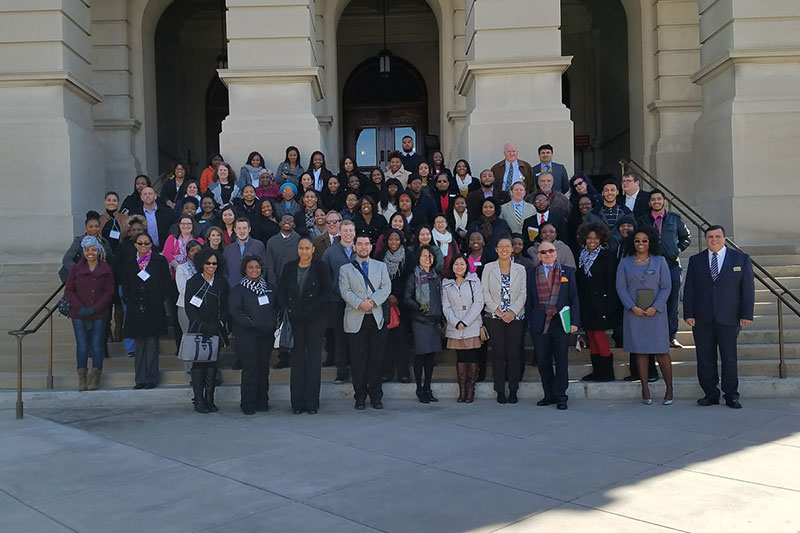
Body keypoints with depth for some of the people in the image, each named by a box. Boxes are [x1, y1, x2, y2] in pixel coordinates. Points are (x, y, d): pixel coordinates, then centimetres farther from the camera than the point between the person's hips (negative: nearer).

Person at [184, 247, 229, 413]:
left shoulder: (221, 283, 9)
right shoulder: (193, 282, 1)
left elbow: (226, 306, 10)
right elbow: (189, 308, -4)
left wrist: (220, 323, -3)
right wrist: (202, 325, -11)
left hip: (216, 329, 3)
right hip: (198, 330, -3)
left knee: (213, 364, 3)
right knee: (198, 363, -2)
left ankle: (209, 399, 8)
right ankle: (199, 400, 2)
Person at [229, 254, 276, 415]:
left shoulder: (269, 288, 16)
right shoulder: (238, 289, 2)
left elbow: (277, 307, 18)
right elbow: (234, 310, -8)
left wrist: (273, 322, 0)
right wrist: (251, 323, -16)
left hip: (266, 334, 4)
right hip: (247, 335, -4)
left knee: (264, 368, 5)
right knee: (250, 368, -6)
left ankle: (262, 402, 14)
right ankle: (248, 404, 1)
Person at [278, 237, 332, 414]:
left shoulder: (321, 268, 1)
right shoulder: (289, 268, 10)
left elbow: (327, 292, -3)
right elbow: (281, 291, 12)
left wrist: (312, 308, -10)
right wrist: (287, 309, -1)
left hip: (315, 319, -2)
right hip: (295, 319, 2)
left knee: (314, 359, 0)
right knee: (297, 359, 4)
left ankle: (312, 402, 5)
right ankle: (297, 402, 9)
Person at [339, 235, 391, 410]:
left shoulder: (381, 266, 15)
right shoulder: (345, 269, 9)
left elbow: (386, 287, 2)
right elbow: (345, 291, -3)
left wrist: (373, 301, -14)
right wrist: (359, 303, -18)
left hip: (376, 318, 1)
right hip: (355, 320, -1)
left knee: (376, 359, 3)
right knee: (358, 360, 0)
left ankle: (376, 396, 13)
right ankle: (360, 397, 10)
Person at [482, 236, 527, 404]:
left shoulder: (520, 269, 8)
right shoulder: (488, 268, 4)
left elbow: (523, 293, 3)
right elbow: (485, 292, 0)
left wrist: (513, 311, -10)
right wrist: (497, 310, -10)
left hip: (516, 317, 1)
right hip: (494, 317, -1)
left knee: (514, 354, 0)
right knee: (498, 353, 0)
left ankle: (513, 390, 9)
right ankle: (500, 391, 7)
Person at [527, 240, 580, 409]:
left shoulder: (568, 272, 7)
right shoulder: (532, 274, 9)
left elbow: (574, 298, 5)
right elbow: (530, 300, 9)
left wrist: (574, 322, -3)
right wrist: (529, 321, 2)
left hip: (561, 322, -1)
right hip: (540, 324, 1)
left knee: (561, 361, 1)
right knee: (543, 362, 6)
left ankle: (560, 396, 9)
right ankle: (549, 395, 17)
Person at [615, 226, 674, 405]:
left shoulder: (659, 261, 7)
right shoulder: (625, 263, 9)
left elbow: (666, 287, 2)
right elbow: (621, 287, 3)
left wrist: (655, 307, -11)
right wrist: (632, 307, -10)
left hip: (656, 312, -1)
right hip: (634, 313, 1)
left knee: (661, 351, -3)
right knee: (640, 351, 2)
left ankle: (669, 389, 7)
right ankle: (645, 390, 7)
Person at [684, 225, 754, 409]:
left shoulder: (741, 258, 6)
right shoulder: (695, 260, 10)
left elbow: (748, 288, 3)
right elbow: (689, 290, 7)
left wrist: (746, 314, -4)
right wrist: (688, 314, -1)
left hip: (728, 318, -2)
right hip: (702, 319, 2)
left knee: (729, 358, 3)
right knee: (705, 358, 4)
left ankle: (731, 395, 11)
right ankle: (711, 394, 12)